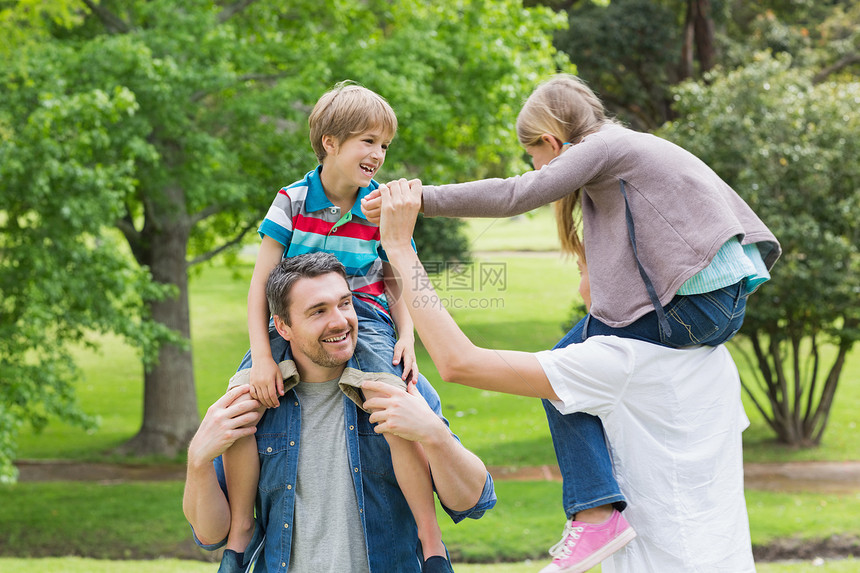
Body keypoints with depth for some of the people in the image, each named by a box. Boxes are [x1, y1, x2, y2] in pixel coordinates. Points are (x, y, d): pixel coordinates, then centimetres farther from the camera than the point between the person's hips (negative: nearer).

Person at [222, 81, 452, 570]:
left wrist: (407, 337, -10)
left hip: (364, 319, -1)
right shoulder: (292, 203, -1)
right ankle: (240, 529, 1)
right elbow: (261, 283, -2)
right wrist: (262, 356, -12)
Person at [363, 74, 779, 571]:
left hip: (694, 304, -10)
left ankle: (596, 512, -9)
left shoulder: (601, 147, -3)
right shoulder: (634, 147, 23)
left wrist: (419, 199, -13)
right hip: (730, 298, 10)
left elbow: (517, 195, -15)